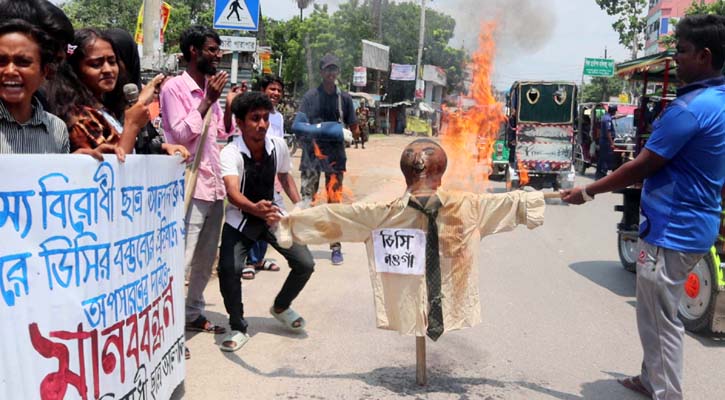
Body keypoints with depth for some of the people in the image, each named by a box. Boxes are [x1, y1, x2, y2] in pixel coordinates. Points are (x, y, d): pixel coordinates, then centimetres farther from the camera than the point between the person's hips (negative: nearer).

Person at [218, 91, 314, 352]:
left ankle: (281, 307, 24)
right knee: (228, 269, -26)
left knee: (305, 264, -7)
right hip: (240, 219, -4)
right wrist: (257, 209, -63)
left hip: (273, 214, 4)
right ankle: (238, 328, 0)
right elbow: (232, 192, -43)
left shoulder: (278, 146, -11)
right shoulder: (231, 153, -25)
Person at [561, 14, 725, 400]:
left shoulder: (690, 107, -22)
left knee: (661, 320, 2)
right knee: (656, 311, 22)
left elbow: (642, 166, -19)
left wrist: (588, 191, -8)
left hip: (672, 229, -10)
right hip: (691, 223, 10)